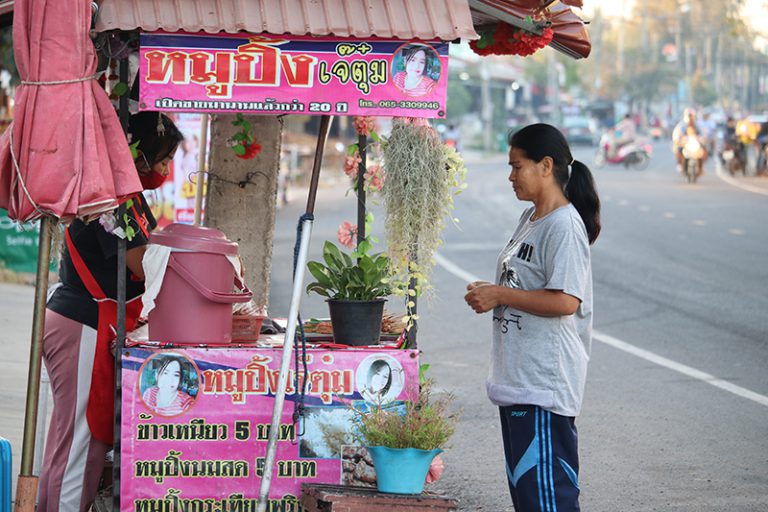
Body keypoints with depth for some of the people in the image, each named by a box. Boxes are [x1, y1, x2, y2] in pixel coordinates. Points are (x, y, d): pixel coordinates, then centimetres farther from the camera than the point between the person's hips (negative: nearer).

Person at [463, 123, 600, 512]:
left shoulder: (564, 225, -15)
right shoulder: (530, 219, 15)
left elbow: (564, 301, -24)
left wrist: (500, 295, -16)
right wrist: (490, 293, 8)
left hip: (545, 384, -11)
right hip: (518, 378, 11)